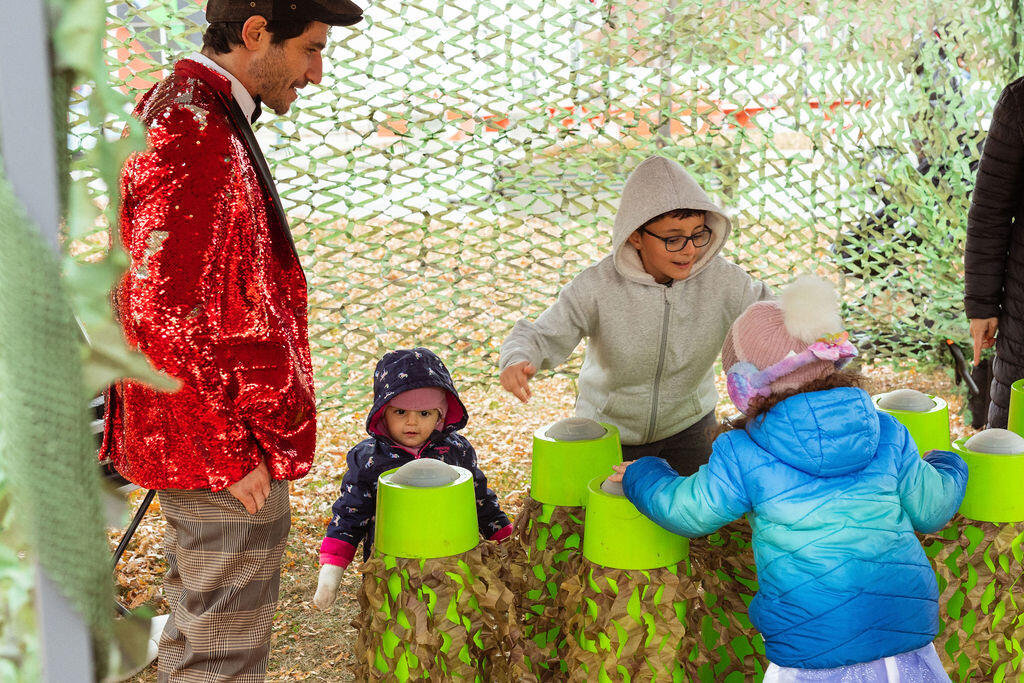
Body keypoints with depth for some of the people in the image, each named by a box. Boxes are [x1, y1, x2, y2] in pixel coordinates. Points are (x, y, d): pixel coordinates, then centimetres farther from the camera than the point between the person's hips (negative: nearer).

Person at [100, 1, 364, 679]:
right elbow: (163, 315, -26)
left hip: (195, 440, 10)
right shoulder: (196, 137, -20)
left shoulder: (177, 112, 14)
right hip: (222, 453, -10)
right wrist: (233, 454, -20)